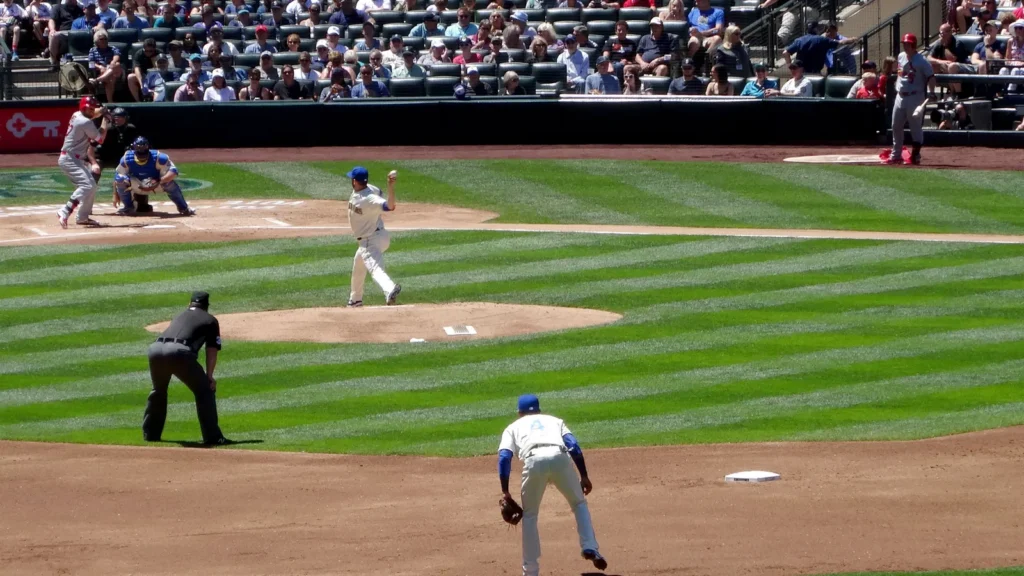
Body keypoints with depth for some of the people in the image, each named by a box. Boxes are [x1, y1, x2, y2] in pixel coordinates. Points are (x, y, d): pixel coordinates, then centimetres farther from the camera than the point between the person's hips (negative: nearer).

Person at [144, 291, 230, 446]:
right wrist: (209, 376, 11)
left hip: (156, 349, 5)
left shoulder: (180, 317, 38)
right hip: (180, 352, -5)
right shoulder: (210, 320, 24)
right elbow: (212, 350, 14)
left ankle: (150, 434, 35)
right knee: (205, 390, 8)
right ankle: (212, 437, 1)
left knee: (158, 390, 30)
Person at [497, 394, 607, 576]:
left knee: (529, 515, 17)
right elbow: (573, 446, 17)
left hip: (534, 461, -1)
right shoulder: (554, 420, 35)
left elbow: (504, 457, 14)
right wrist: (584, 476, 14)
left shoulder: (513, 427, 32)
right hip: (559, 457, 1)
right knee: (579, 504, 24)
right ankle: (590, 548, 6)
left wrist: (505, 492, 12)